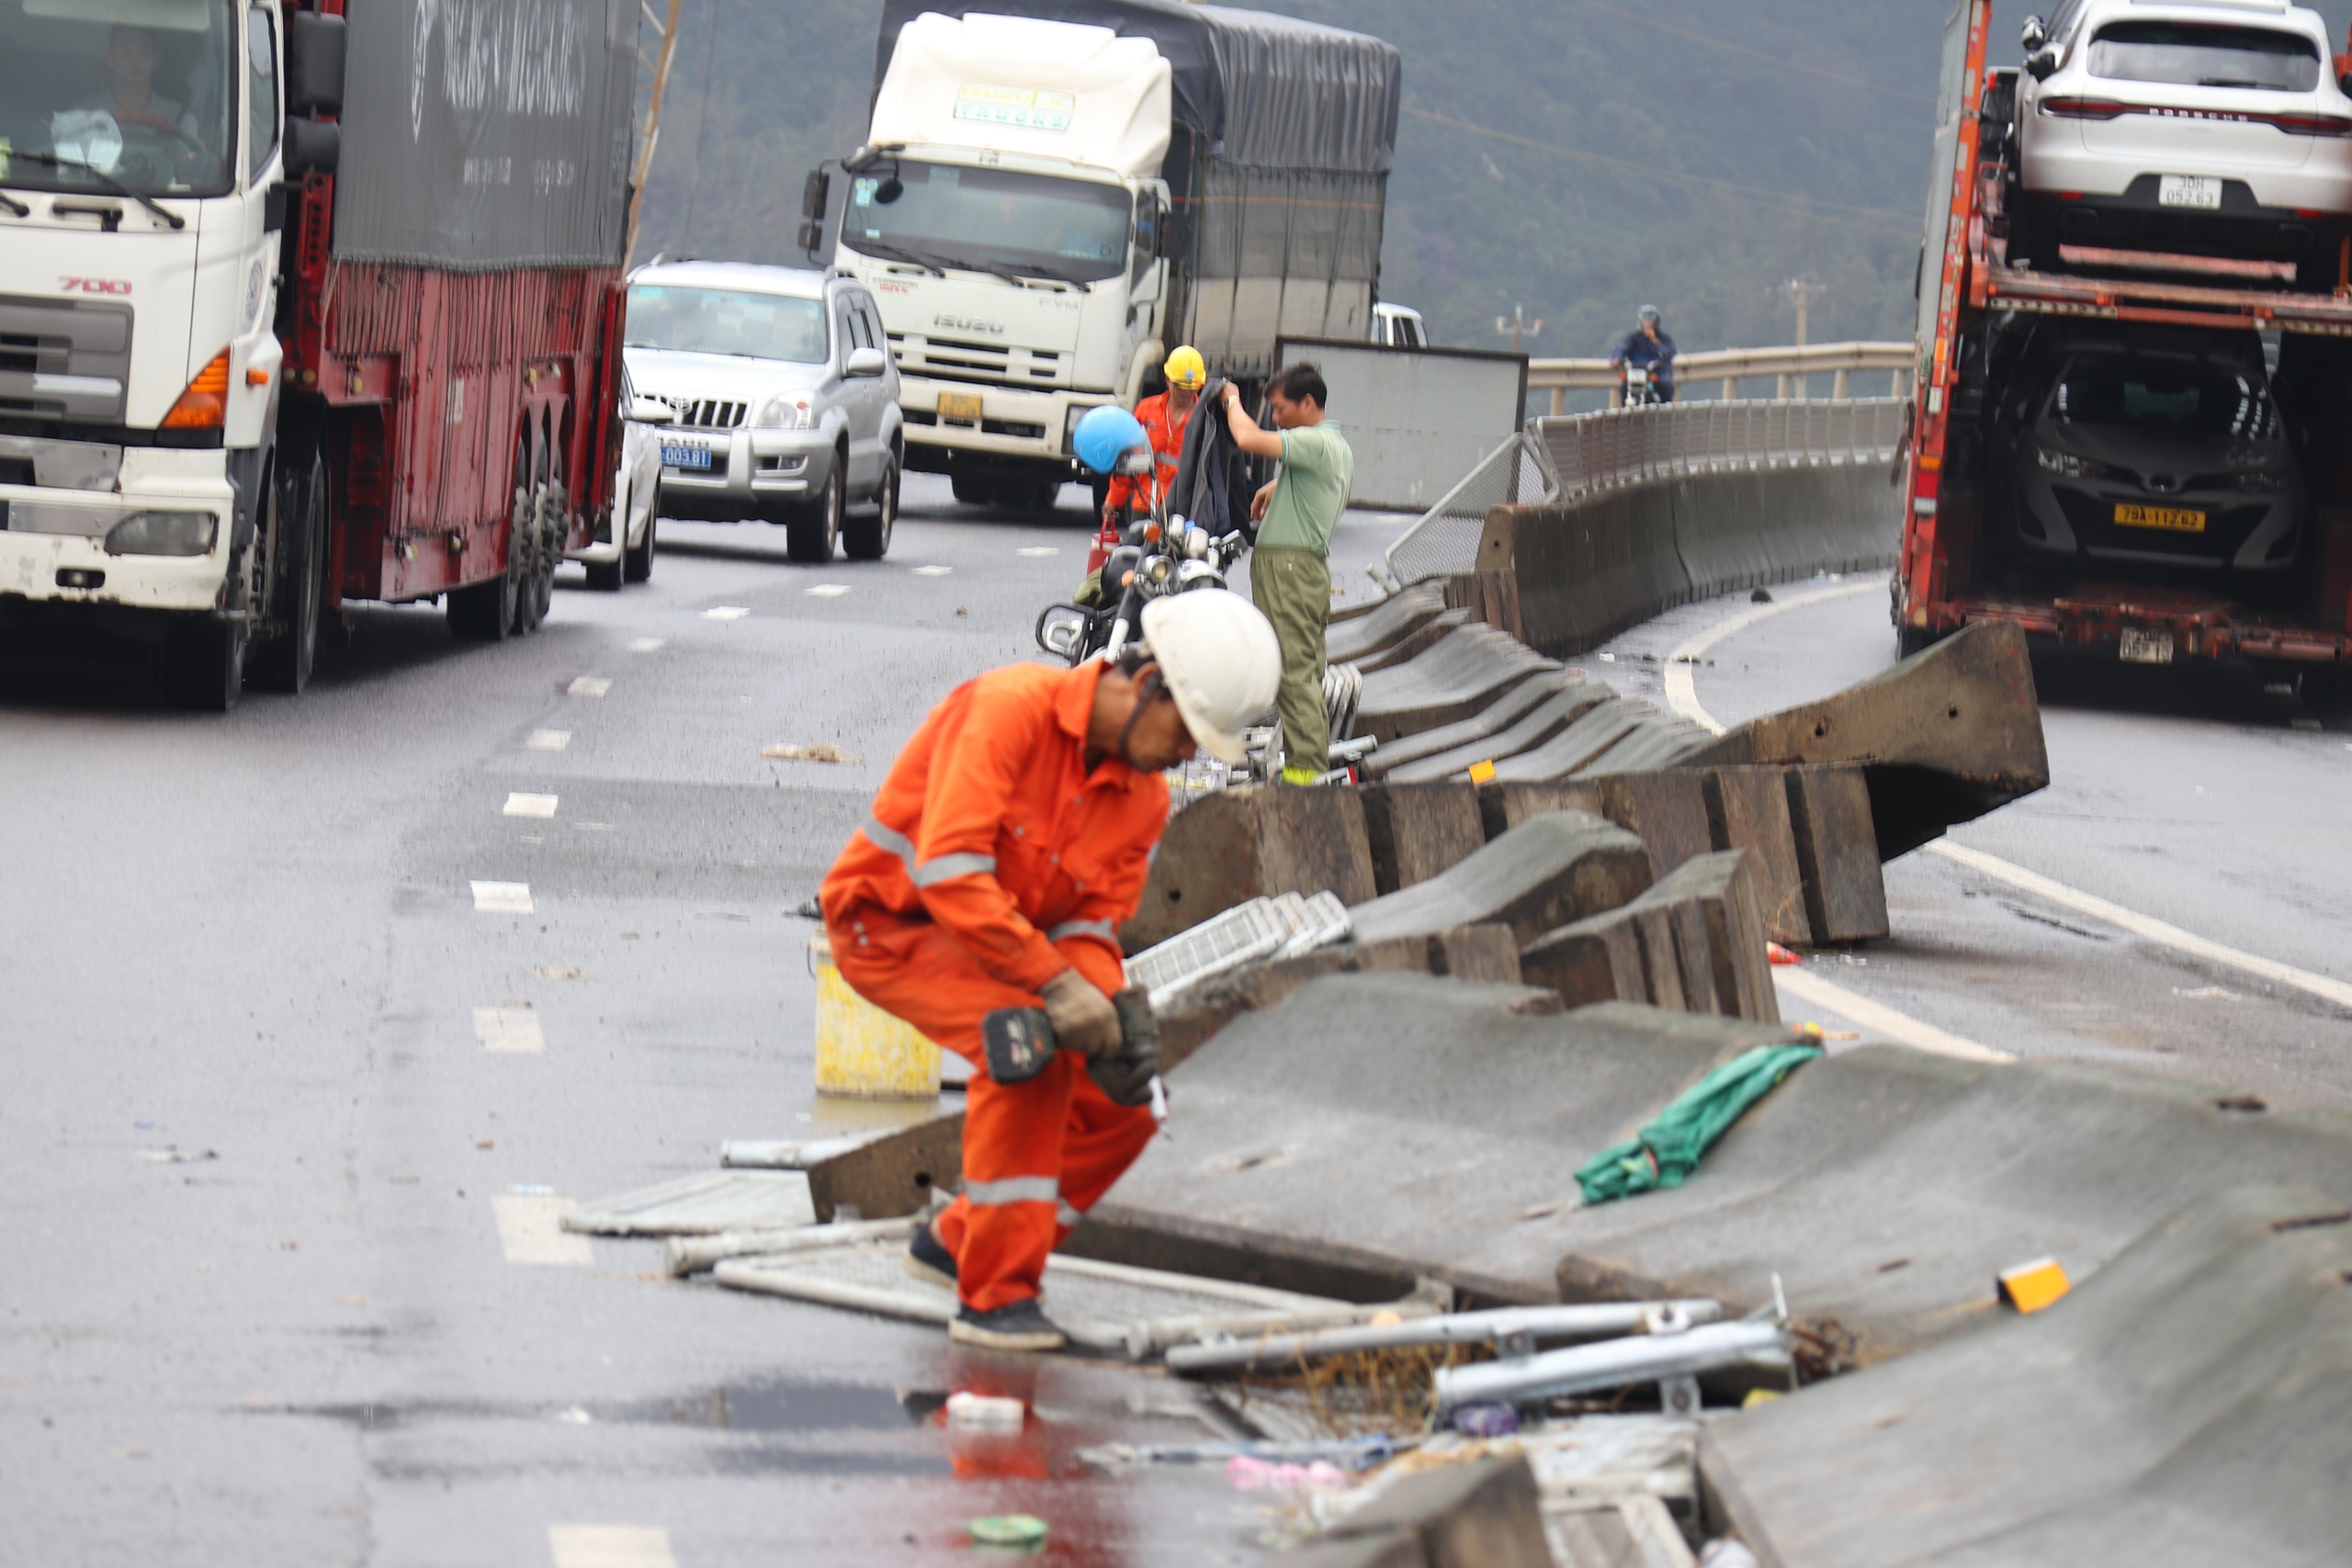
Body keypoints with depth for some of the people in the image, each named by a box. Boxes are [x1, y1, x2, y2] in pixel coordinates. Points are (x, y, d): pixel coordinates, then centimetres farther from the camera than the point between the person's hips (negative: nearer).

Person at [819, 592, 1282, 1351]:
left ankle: (957, 1241, 16)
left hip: (1003, 940, 8)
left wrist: (1109, 1014, -23)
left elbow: (1089, 928, 0)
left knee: (1124, 1101, -1)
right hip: (890, 920, -8)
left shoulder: (1143, 798, -1)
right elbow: (949, 869, -34)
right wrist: (1055, 984, -36)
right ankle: (994, 1295, -23)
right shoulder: (1011, 711, -26)